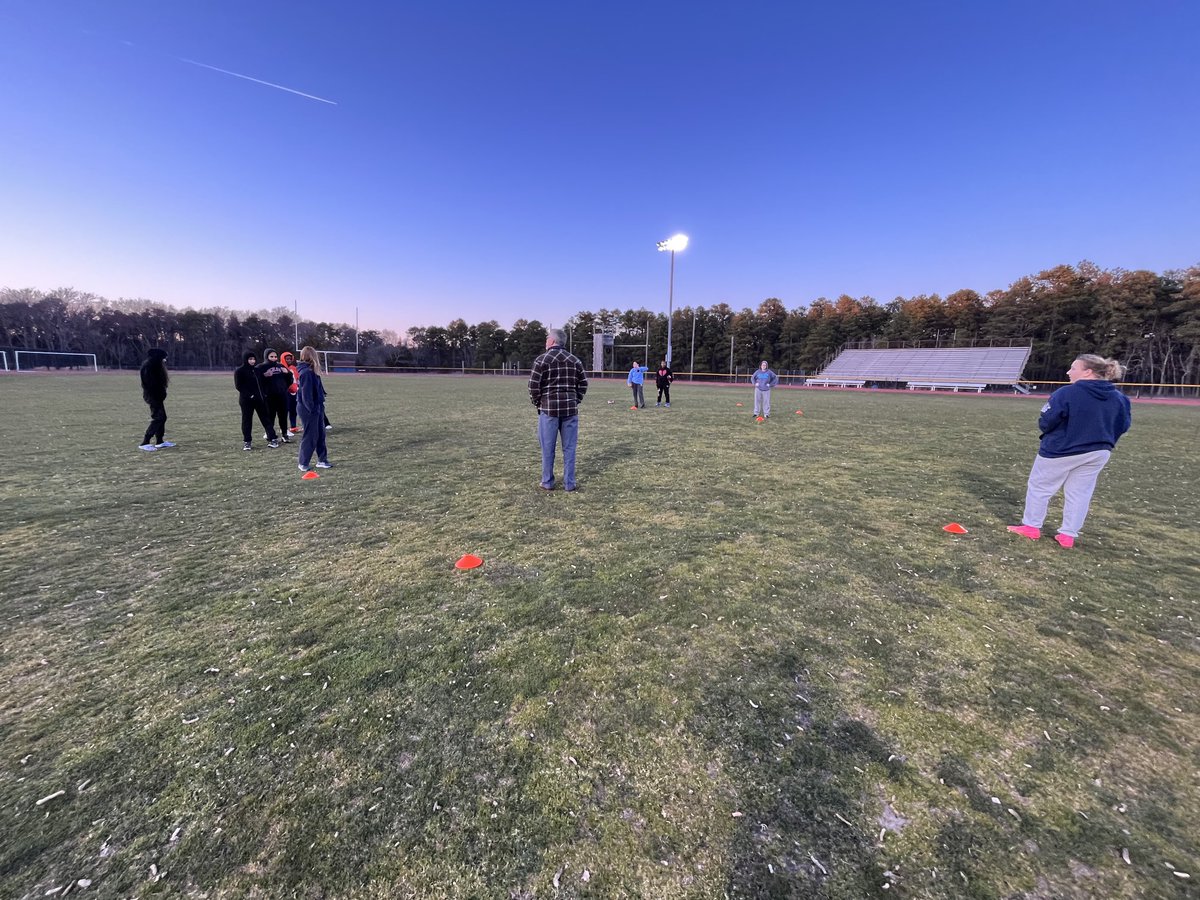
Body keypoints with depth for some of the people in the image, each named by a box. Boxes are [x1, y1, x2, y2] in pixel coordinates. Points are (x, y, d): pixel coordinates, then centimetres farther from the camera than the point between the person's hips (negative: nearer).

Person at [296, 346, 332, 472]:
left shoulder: (311, 371, 12)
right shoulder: (306, 372, -17)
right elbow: (306, 393, -21)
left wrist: (319, 407, 12)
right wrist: (312, 409, -21)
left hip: (316, 407, 10)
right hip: (309, 409, -10)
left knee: (320, 434, 13)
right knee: (310, 435, 0)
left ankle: (322, 460, 21)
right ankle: (303, 463, 11)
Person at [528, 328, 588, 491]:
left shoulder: (542, 359, -4)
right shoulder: (574, 360, 8)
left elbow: (533, 385, -9)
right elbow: (583, 384, 9)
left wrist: (537, 403, 5)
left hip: (549, 408, -3)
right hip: (570, 409, 3)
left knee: (548, 448, 6)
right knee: (569, 448, 7)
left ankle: (547, 482, 15)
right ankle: (569, 483, 12)